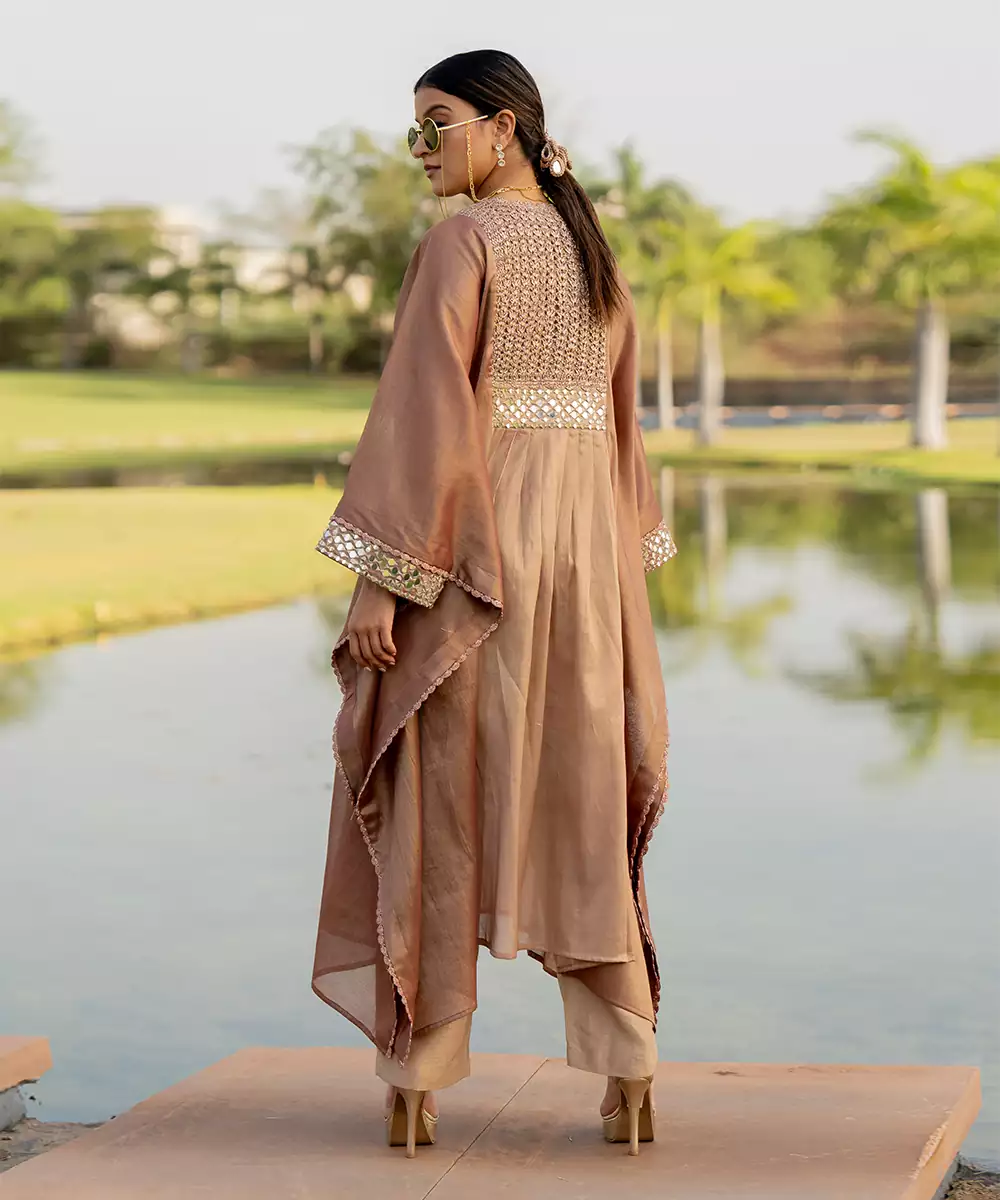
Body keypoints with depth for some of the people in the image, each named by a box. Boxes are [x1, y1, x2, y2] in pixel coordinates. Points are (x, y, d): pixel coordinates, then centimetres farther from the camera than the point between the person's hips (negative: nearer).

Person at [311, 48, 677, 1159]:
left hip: (471, 534, -6)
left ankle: (417, 1085, 8)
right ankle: (629, 1080, 7)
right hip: (585, 537, 6)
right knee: (580, 810, 11)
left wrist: (380, 577, -18)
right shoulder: (592, 248, 13)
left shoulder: (461, 243, -10)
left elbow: (423, 411, -18)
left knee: (436, 808, 3)